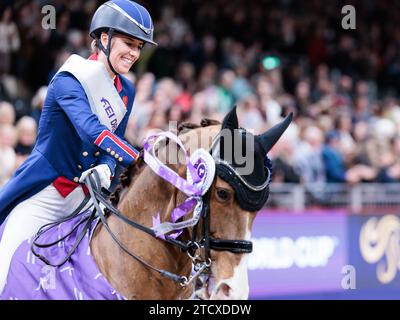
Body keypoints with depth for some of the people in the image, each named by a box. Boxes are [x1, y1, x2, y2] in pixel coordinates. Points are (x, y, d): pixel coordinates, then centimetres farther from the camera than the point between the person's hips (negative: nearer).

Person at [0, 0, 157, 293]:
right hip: (41, 195, -6)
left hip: (82, 200, 6)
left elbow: (113, 141, 4)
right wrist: (141, 160, -44)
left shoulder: (126, 91, 6)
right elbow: (91, 129, -32)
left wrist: (106, 169, -21)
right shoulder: (70, 79, -17)